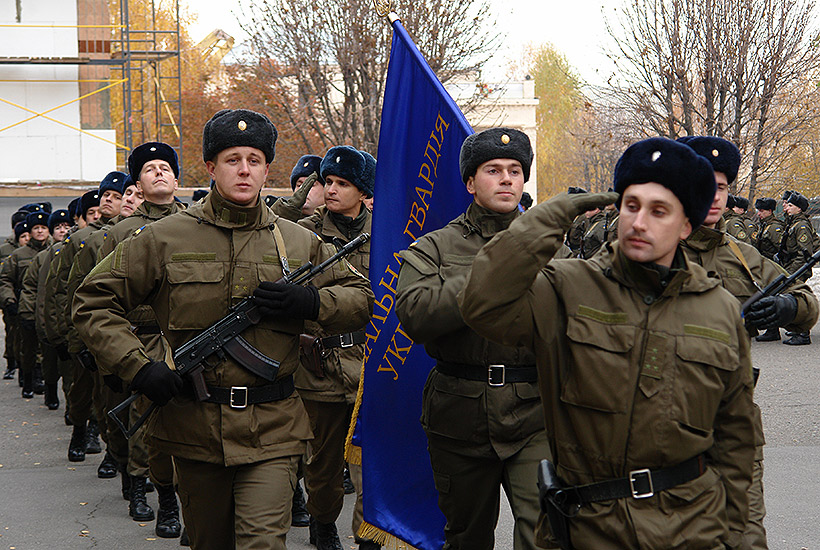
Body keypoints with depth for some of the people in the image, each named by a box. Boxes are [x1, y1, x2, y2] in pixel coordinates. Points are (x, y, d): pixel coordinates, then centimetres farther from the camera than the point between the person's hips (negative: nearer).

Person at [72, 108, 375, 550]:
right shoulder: (164, 239, 1)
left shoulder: (299, 243, 6)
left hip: (272, 431, 0)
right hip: (193, 426, 1)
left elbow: (361, 299, 13)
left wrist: (310, 302, -9)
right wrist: (137, 366, -11)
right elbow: (93, 301, 3)